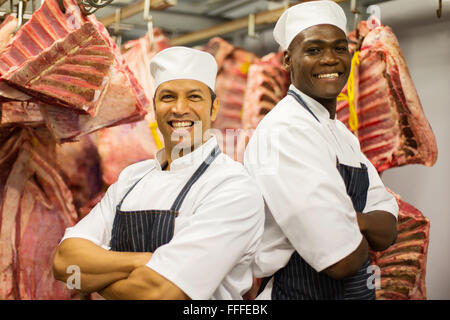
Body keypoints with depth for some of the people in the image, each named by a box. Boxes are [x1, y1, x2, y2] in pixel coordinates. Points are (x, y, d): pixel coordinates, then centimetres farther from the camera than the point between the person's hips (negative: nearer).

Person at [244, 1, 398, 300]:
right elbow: (342, 258, -26)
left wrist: (355, 220, -18)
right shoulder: (286, 130, -22)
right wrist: (363, 234, -6)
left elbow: (388, 233, 2)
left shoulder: (342, 134, 7)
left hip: (352, 290, 8)